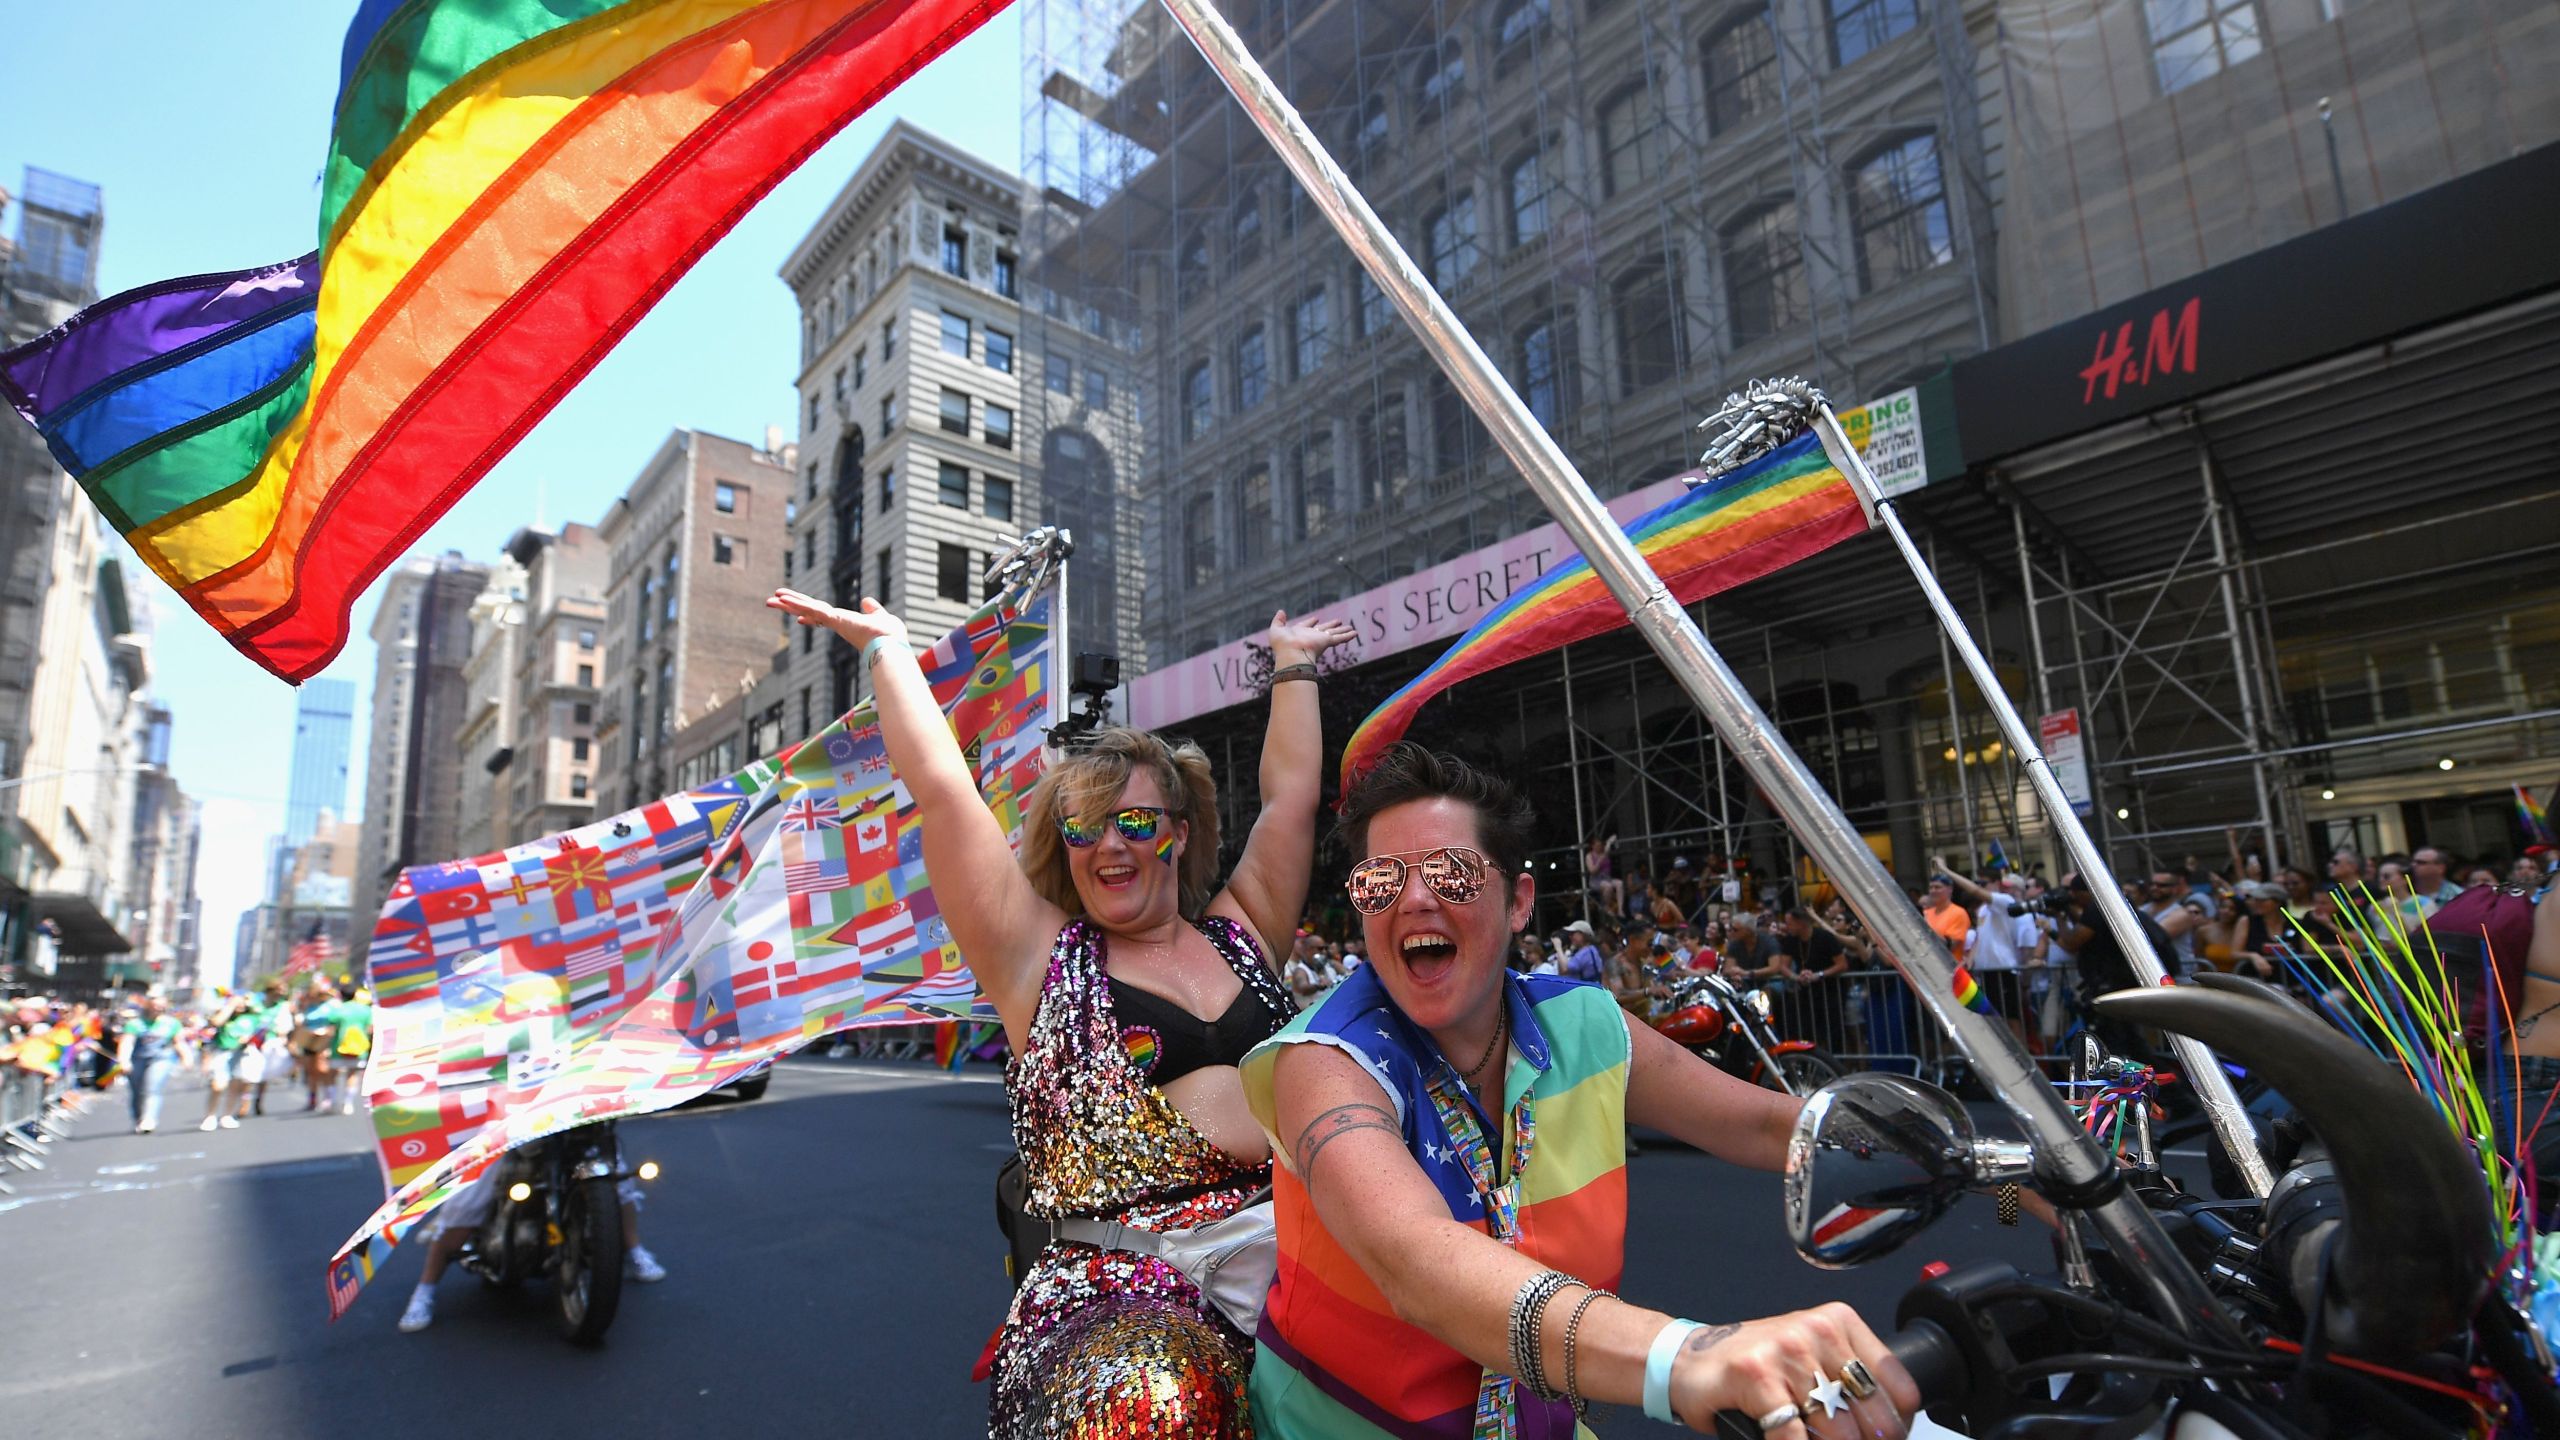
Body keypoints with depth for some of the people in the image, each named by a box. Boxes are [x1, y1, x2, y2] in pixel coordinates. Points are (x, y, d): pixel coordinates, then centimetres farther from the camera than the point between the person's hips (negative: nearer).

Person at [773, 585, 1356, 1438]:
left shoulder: (1242, 936, 16)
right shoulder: (1041, 956, 7)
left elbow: (1291, 794, 20)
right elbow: (941, 790, 4)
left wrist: (1292, 664, 32)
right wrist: (889, 648, 12)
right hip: (1119, 1291, -5)